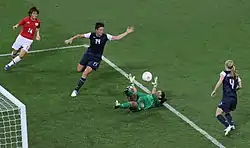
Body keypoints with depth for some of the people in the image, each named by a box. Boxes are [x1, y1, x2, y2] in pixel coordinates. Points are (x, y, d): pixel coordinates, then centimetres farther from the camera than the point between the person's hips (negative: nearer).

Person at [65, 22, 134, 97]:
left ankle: (76, 90, -1)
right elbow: (80, 35, -8)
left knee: (85, 73, -12)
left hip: (96, 57, -2)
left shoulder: (105, 36, -15)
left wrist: (127, 32, -14)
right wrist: (71, 39, -18)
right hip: (88, 54, 2)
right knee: (79, 70, 12)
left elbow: (117, 38, -11)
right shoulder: (91, 35, -15)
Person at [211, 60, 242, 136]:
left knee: (218, 114, 0)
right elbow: (240, 86, 10)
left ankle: (227, 126, -18)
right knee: (226, 112, 28)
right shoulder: (236, 75, 15)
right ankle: (232, 125, 13)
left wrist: (214, 91, -7)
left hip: (227, 98, -6)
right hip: (234, 99, 6)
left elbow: (219, 82, -14)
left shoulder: (224, 73, 0)